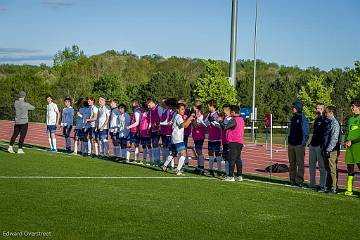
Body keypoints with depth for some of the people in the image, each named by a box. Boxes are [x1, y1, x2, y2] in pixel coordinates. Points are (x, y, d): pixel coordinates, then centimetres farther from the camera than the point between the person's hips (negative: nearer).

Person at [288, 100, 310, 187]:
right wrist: (289, 139, 14)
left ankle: (299, 181, -1)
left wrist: (303, 143, -14)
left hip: (299, 144, -8)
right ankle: (292, 180, 15)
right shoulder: (293, 118, 15)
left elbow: (306, 132, -10)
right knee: (292, 163, 10)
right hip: (291, 144, 8)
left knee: (300, 163, -3)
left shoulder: (303, 118, -8)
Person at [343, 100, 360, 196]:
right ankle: (349, 190, 12)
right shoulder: (350, 119, 21)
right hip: (349, 146, 8)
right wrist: (346, 141, 8)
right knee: (350, 168, 8)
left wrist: (351, 142, -14)